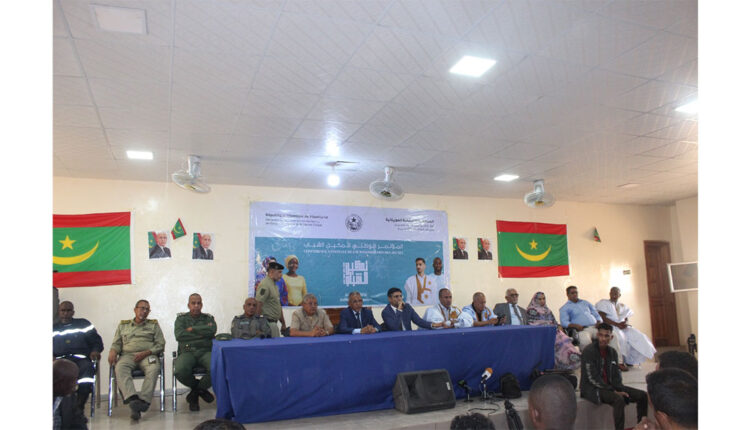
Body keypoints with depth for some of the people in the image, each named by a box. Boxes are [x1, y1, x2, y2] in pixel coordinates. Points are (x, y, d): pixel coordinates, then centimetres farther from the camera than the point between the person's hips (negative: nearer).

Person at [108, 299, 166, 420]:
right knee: (120, 368, -35)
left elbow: (160, 345, 10)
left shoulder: (154, 325, 20)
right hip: (127, 355, 1)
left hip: (148, 355, -1)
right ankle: (132, 399, -50)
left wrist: (146, 353, -7)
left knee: (154, 368, -36)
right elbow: (116, 343, 19)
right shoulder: (123, 325, 26)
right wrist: (112, 352, -5)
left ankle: (143, 400, -45)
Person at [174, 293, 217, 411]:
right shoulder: (181, 318, 16)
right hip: (187, 352, 0)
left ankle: (196, 390, -1)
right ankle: (201, 389, -1)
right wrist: (202, 333, -3)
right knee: (180, 371, -33)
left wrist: (192, 329, -3)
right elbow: (179, 335, -4)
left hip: (205, 351, 0)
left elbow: (212, 330, -6)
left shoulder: (208, 318, 17)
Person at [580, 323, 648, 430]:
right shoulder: (588, 351, -14)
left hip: (608, 386, 8)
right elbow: (593, 378, -18)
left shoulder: (612, 352, 9)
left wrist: (619, 389, -9)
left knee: (642, 395, 0)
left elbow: (616, 375, 10)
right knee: (619, 399, -34)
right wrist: (613, 391, -18)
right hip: (591, 388, -8)